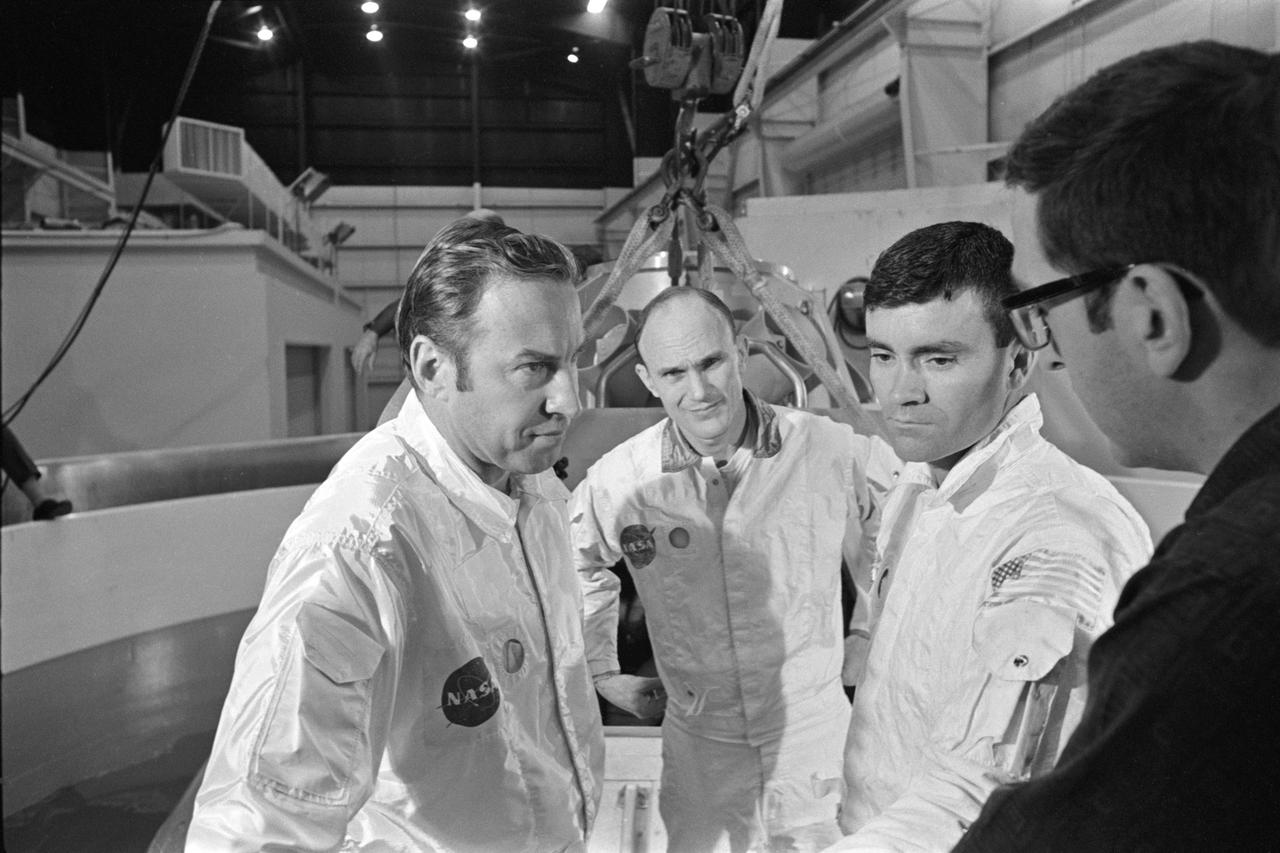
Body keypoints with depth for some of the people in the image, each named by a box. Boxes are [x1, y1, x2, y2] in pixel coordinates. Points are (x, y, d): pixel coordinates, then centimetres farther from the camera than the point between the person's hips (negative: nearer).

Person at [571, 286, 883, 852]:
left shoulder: (833, 451, -14)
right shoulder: (618, 481, -12)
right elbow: (578, 570, 8)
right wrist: (604, 674, 10)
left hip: (820, 735, 0)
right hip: (699, 747, 1)